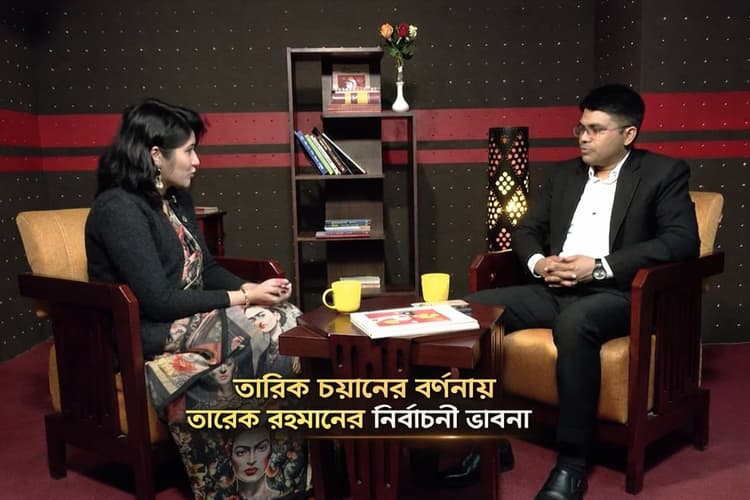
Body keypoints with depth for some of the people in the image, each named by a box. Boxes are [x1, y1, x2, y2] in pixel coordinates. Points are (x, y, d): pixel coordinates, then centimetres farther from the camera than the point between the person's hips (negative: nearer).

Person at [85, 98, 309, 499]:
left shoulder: (176, 198, 9)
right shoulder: (119, 208, -18)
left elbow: (207, 268, 11)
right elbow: (156, 300, -24)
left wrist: (253, 288, -8)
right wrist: (243, 297, -20)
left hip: (191, 317, 8)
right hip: (141, 335, -8)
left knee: (286, 318, -15)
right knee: (242, 337, -29)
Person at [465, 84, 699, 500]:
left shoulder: (663, 172, 4)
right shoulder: (564, 173, 19)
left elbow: (683, 240, -10)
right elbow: (526, 229, 18)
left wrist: (599, 267, -19)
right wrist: (538, 261, -7)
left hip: (617, 294, -5)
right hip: (554, 291, 6)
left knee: (574, 324, -39)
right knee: (474, 308, -17)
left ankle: (572, 463, -25)